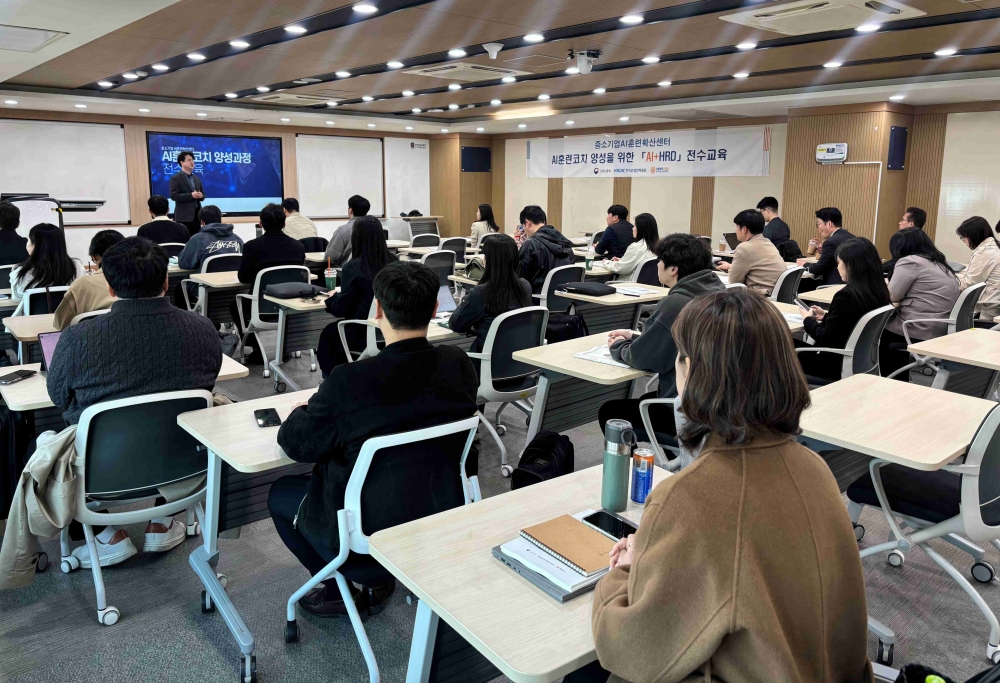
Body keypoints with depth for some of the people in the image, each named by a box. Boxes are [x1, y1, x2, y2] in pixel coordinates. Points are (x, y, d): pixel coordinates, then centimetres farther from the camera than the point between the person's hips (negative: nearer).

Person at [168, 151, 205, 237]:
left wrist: (201, 195, -5)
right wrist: (191, 195, -20)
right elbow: (174, 195, -14)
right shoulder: (175, 178, -4)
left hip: (196, 214, 7)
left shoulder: (196, 178, 17)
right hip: (184, 215, -7)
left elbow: (203, 194, 20)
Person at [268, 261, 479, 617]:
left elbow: (295, 444, -12)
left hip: (368, 530, -5)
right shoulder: (459, 364, -13)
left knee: (280, 493, 22)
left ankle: (338, 590, 21)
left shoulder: (349, 381, -28)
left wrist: (303, 411, 10)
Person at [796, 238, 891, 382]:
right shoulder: (878, 292, -1)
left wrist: (808, 320, -4)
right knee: (797, 345, 23)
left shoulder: (846, 296, -26)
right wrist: (826, 316, 13)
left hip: (840, 365, -8)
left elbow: (826, 339, -19)